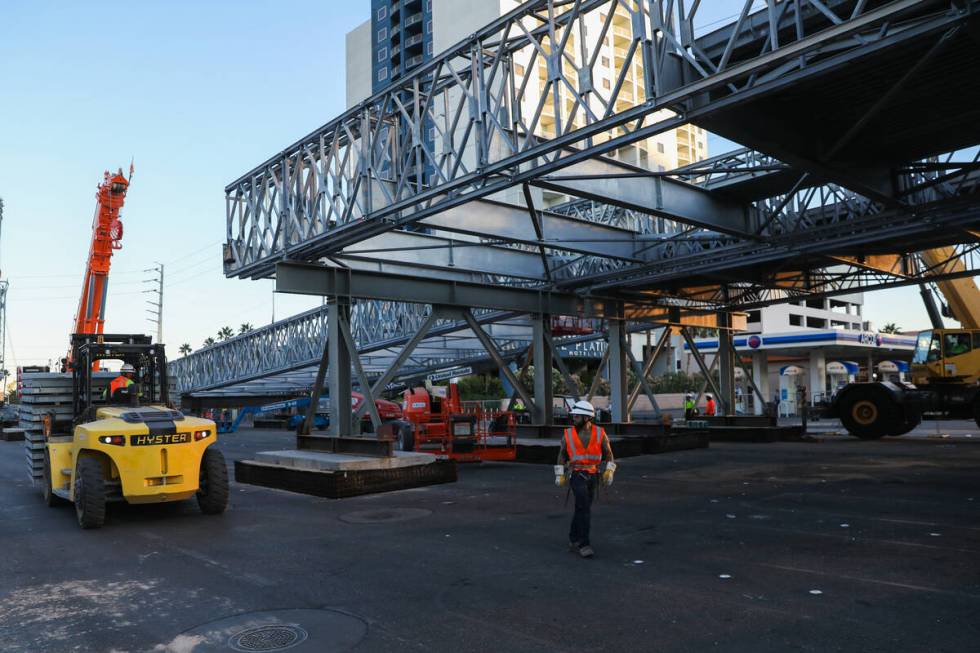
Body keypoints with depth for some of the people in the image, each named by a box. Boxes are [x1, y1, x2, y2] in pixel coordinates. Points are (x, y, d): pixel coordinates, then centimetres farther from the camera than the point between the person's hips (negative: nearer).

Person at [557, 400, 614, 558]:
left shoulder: (600, 433, -5)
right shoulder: (568, 434, -5)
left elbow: (608, 454, 3)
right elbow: (562, 454, 9)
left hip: (593, 476, 2)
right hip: (577, 475, -2)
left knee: (582, 509, 12)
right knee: (585, 509, -14)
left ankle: (574, 540, 27)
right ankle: (584, 544, -10)